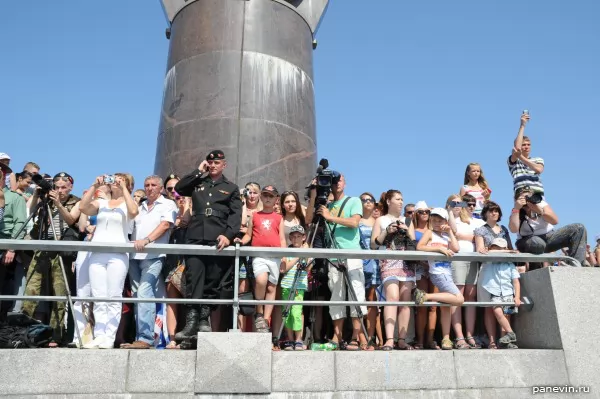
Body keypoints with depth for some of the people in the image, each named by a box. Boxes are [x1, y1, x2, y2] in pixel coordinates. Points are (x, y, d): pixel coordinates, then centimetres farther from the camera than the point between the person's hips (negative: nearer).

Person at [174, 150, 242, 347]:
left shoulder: (231, 188, 15)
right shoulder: (198, 183, 23)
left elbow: (236, 214, 3)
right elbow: (178, 188, 6)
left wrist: (228, 235, -13)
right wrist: (198, 171, 8)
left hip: (217, 240, -1)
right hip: (195, 238, 1)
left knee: (211, 282, 1)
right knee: (193, 281, -8)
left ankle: (204, 320, 10)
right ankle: (191, 322, -11)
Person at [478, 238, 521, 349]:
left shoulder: (510, 265, 13)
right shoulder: (488, 262, 8)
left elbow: (516, 281, 9)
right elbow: (489, 253, -16)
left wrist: (517, 297, -3)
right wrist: (505, 252, -5)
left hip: (508, 293, 1)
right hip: (493, 293, -1)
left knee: (506, 315, -5)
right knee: (497, 311, -21)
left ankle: (505, 342, -3)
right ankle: (510, 333, -7)